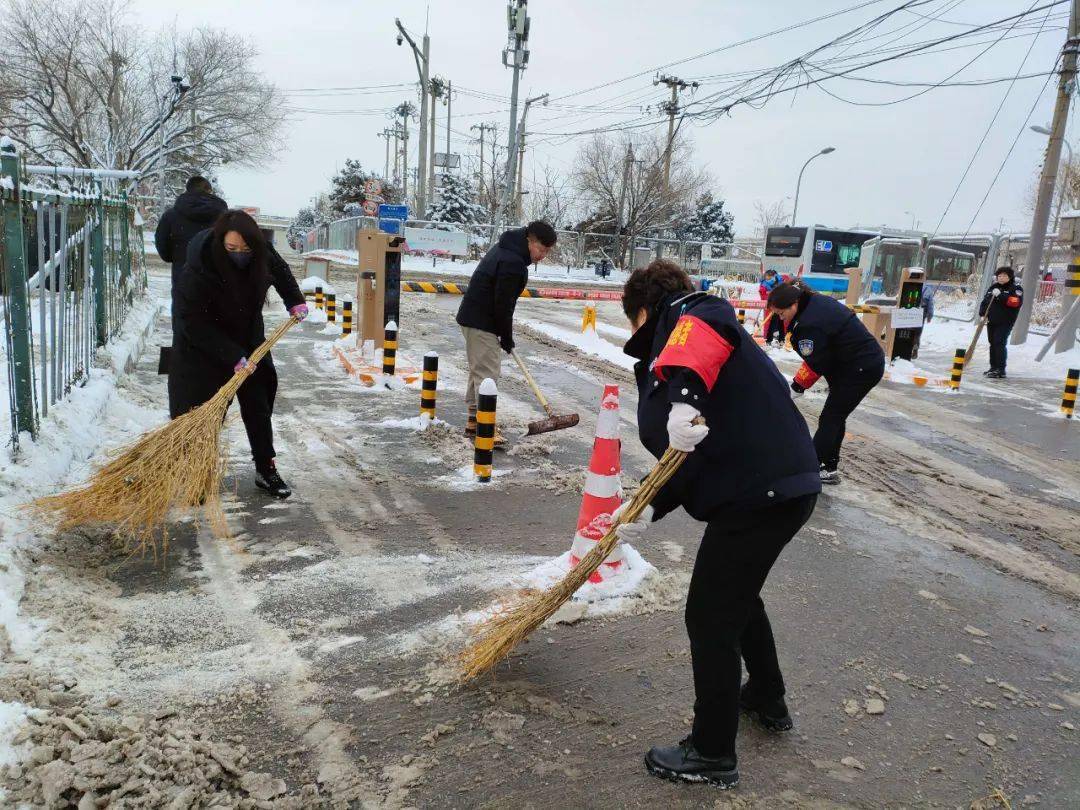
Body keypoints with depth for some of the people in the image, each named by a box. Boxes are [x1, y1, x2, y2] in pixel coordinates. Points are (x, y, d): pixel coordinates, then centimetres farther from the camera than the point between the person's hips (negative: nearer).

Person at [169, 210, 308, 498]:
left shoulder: (259, 255, -15)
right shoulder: (197, 273, -31)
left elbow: (279, 270, 11)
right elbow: (194, 325, -27)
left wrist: (294, 301, 4)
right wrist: (233, 357, -29)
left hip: (248, 343, 5)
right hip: (203, 348, -5)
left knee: (258, 406, 5)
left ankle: (266, 470, 15)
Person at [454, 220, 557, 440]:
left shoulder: (505, 248, 12)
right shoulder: (513, 263, -22)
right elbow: (503, 303, -20)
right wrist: (507, 338, -9)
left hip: (472, 317, 11)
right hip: (482, 322, -11)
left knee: (478, 369, 16)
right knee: (487, 372, -10)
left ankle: (474, 419, 24)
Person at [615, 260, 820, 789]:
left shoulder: (690, 317, -3)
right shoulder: (665, 360, 22)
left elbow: (715, 326, -30)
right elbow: (689, 460, 19)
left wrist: (685, 392, -42)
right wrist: (649, 511, 14)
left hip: (760, 493, -10)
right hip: (785, 484, 10)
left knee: (711, 617, 3)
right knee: (737, 593, 30)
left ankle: (713, 755, 21)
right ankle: (767, 700, 51)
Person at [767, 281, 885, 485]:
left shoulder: (809, 324, -27)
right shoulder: (817, 301, 3)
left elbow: (814, 364, -19)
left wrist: (796, 388, -6)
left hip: (861, 368, -10)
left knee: (830, 418, -7)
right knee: (836, 416, 14)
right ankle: (829, 467, 21)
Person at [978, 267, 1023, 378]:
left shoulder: (1015, 289, -2)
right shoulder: (993, 287, 15)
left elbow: (1016, 302, -19)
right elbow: (984, 301, 18)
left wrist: (1000, 295, -24)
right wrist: (982, 314, 2)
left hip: (1005, 322, -6)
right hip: (991, 321, 6)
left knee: (999, 344, -13)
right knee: (992, 344, 11)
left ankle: (1001, 370, -12)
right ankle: (993, 367, 20)